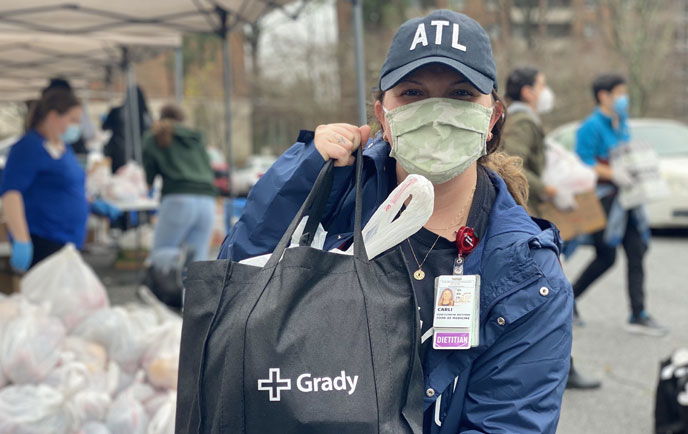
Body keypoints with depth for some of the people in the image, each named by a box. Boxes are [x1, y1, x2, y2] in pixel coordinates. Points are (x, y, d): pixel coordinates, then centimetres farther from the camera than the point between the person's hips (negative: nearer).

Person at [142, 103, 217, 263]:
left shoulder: (153, 138, 12)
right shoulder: (196, 138, 21)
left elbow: (149, 178, 10)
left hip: (179, 198, -4)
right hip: (207, 201, 4)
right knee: (196, 262, 4)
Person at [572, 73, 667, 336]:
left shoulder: (622, 123, 16)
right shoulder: (591, 127, -10)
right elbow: (583, 164, -17)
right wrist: (613, 174, -26)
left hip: (625, 195, 8)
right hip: (603, 198, -8)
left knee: (637, 252, 2)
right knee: (606, 258, -3)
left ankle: (638, 316, 6)